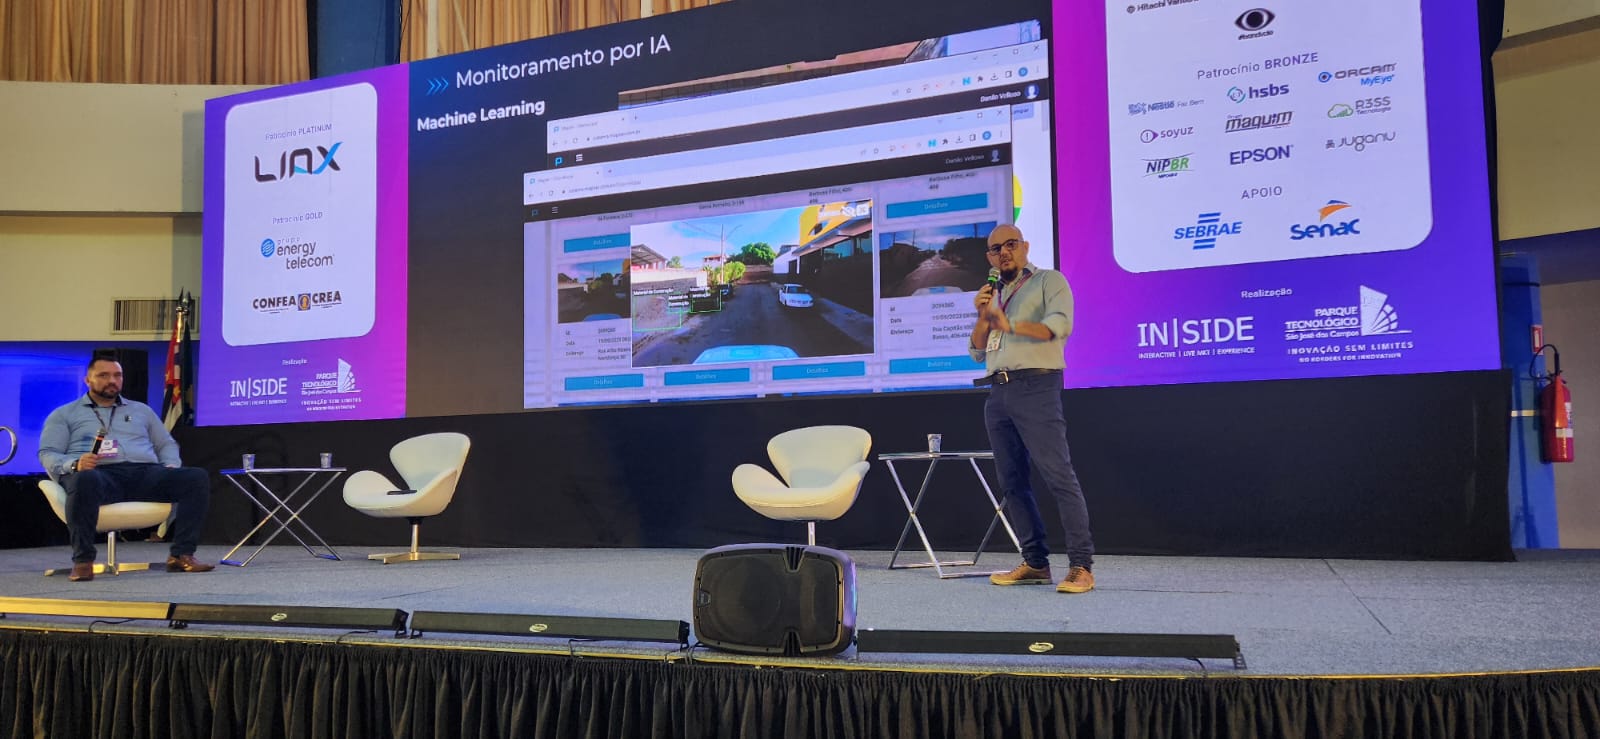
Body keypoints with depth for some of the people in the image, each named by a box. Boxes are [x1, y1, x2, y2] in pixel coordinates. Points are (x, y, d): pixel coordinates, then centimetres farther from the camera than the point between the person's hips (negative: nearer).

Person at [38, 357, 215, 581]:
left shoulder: (141, 410, 32)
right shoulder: (64, 415, 22)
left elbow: (167, 444, 28)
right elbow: (47, 454, 9)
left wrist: (171, 467, 4)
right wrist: (74, 464, -14)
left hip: (145, 473, 3)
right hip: (101, 473, -3)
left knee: (197, 477, -24)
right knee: (85, 481, -42)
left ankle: (182, 554, -25)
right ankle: (82, 561, -31)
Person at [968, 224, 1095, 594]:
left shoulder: (1048, 281, 5)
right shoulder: (994, 295, 22)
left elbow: (1061, 325, -13)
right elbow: (977, 354, 18)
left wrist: (1011, 324, -17)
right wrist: (982, 317, 3)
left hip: (1035, 387, -7)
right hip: (998, 394, 7)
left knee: (1059, 476, -12)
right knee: (1012, 482, 6)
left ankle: (1081, 566, -13)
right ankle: (1035, 562, 11)